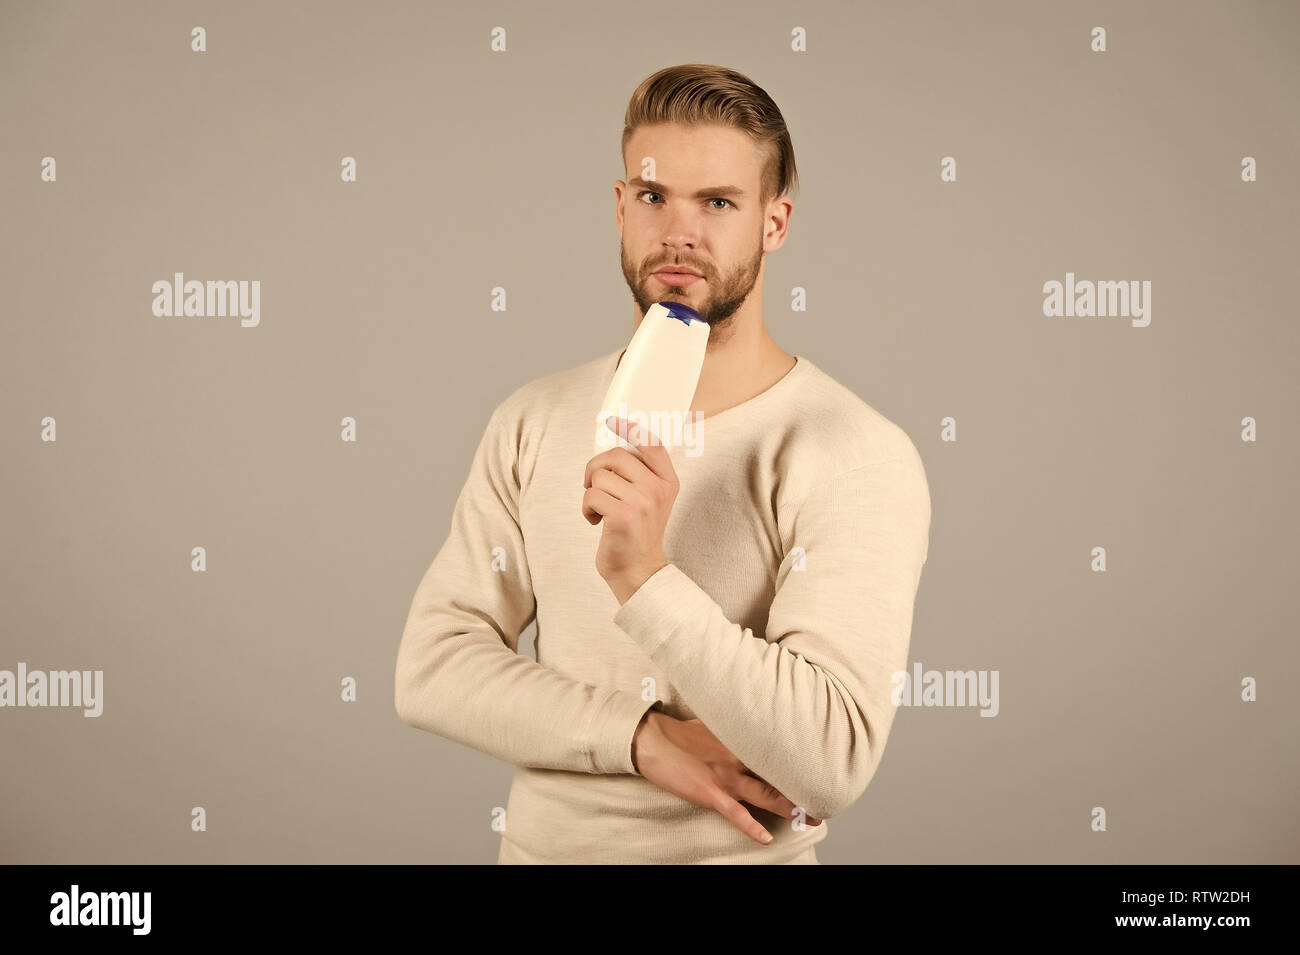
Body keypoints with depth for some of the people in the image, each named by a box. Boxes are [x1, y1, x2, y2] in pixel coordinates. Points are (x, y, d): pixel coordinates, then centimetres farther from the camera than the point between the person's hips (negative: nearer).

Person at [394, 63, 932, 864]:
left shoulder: (860, 458, -17)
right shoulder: (534, 422, -2)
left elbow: (831, 766, -23)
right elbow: (432, 666, -6)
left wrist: (643, 579, -31)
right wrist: (647, 738, -18)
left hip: (739, 851, -3)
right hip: (540, 839, 3)